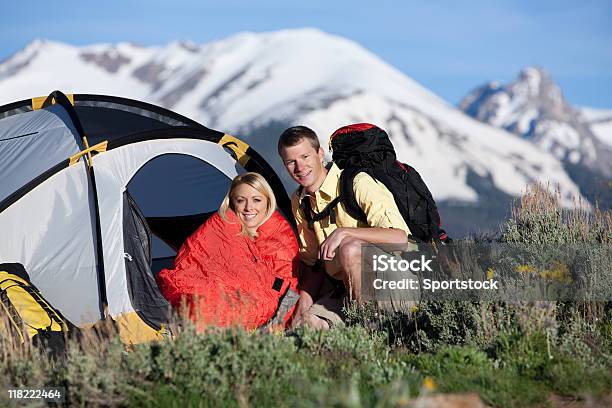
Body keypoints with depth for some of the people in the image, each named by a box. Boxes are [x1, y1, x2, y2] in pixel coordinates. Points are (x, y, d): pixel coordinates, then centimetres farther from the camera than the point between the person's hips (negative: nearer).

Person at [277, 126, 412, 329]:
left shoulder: (358, 184, -14)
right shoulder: (299, 202, 8)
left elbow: (400, 237, -25)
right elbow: (312, 265, 14)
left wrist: (343, 232, -28)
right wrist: (302, 310, -1)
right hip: (341, 290, 5)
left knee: (349, 248, -35)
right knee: (300, 326, -18)